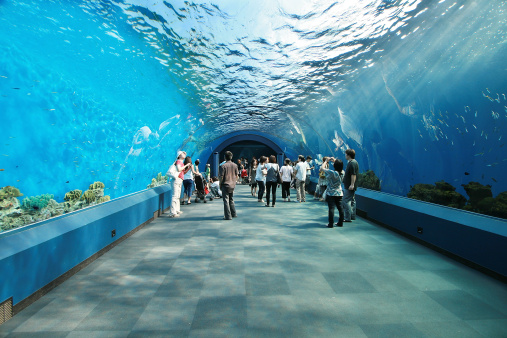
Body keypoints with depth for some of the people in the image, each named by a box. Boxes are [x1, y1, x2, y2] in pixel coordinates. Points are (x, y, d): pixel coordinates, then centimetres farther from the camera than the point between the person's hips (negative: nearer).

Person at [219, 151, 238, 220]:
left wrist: (220, 184, 0)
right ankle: (233, 214, 26)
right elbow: (236, 175, 8)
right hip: (232, 185, 5)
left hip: (225, 185, -5)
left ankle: (228, 216, 1)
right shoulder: (235, 165, 3)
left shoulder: (223, 166, -12)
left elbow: (221, 176, -11)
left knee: (226, 200, 0)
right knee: (231, 199, 20)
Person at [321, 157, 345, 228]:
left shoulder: (332, 173, -20)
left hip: (331, 194, -6)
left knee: (331, 208, -3)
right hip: (339, 193, 6)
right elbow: (340, 167, 22)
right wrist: (334, 161, 20)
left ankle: (330, 223, 1)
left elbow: (322, 168, -12)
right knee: (340, 208, 10)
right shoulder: (342, 173, -2)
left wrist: (326, 161, 1)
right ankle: (340, 223, 18)